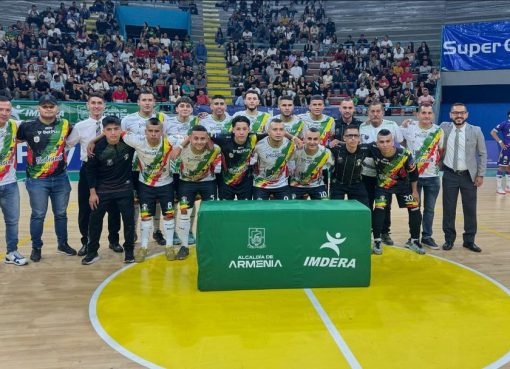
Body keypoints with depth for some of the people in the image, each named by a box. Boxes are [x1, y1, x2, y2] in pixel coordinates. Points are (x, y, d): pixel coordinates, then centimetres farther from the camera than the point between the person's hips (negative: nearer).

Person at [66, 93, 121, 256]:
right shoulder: (80, 126, 1)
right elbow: (66, 144, 4)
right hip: (88, 169, 1)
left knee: (113, 207, 9)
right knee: (85, 208, 7)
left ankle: (114, 240, 27)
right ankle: (86, 242, 24)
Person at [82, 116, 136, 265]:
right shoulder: (98, 147, -18)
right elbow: (91, 170, -6)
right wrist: (92, 192, -5)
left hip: (125, 188, 1)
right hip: (103, 190, 0)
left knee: (129, 219, 4)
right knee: (95, 219, 4)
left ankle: (129, 251, 20)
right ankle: (92, 252, 19)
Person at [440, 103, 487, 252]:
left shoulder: (476, 131, -3)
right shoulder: (444, 127, 0)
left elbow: (482, 154, 2)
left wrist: (480, 175, -2)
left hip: (469, 176, 0)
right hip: (449, 175, 1)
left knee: (470, 209, 5)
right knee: (448, 208, 5)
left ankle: (469, 240, 18)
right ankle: (449, 239, 18)